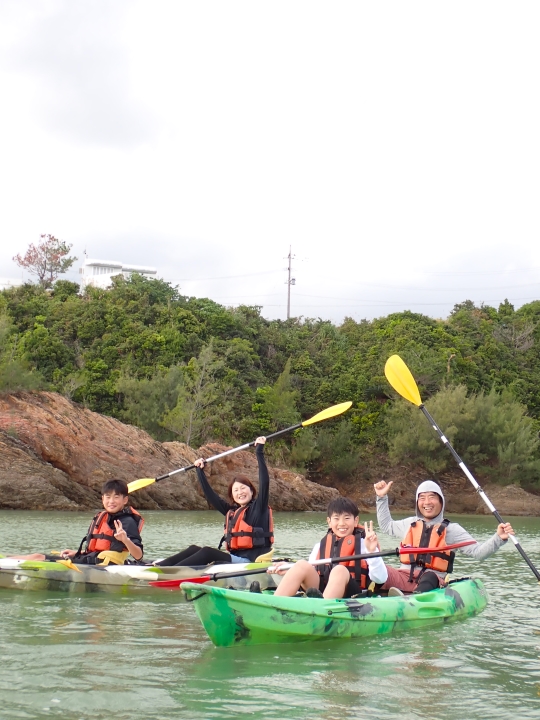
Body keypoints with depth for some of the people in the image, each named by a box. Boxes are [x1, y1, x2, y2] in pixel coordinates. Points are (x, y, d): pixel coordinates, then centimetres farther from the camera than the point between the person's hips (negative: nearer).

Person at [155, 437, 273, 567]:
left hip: (250, 561, -7)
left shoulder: (258, 507, 0)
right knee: (195, 549, -7)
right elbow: (210, 495, 23)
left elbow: (264, 482, -10)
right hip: (234, 558, 7)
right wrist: (200, 470, 23)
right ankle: (159, 566, -17)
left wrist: (259, 452, -10)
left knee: (208, 552, -23)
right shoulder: (231, 511, 17)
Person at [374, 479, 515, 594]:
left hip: (432, 584, -3)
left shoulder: (451, 529, 9)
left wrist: (498, 538, -15)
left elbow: (477, 552, 1)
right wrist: (382, 498, 38)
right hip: (404, 578, 3)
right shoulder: (410, 524, 22)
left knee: (429, 577, -41)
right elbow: (386, 525, 41)